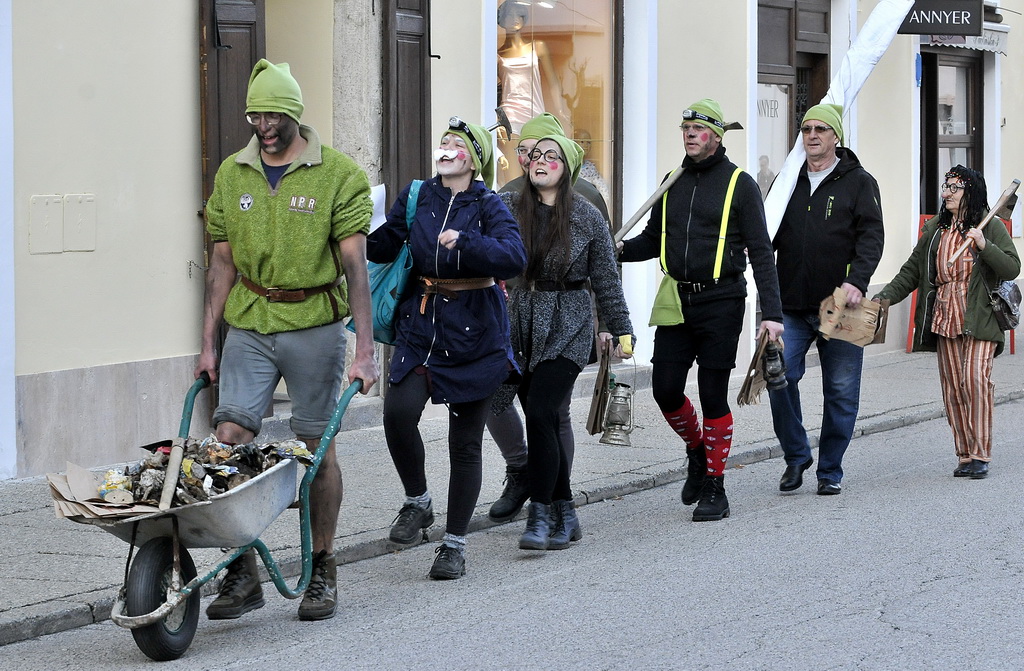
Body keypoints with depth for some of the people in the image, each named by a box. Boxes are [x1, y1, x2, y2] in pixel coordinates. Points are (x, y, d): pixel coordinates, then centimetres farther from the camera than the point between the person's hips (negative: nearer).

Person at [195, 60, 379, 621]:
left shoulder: (338, 175, -5)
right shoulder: (232, 174, 8)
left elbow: (355, 265, -9)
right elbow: (223, 262, 12)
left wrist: (364, 350, -14)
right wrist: (208, 343, 8)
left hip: (314, 325, -3)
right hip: (248, 326, 3)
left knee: (317, 447, 4)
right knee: (229, 440, -7)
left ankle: (322, 573, 16)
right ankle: (241, 575, 0)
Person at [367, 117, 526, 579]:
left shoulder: (488, 207, -6)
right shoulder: (416, 198, 5)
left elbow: (514, 259, -21)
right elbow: (384, 246, 13)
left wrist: (465, 242, -34)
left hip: (473, 333, -3)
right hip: (421, 326, 3)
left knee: (465, 442, 4)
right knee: (398, 411, -20)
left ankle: (454, 545, 17)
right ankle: (417, 503, 6)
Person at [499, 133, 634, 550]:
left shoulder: (587, 217, 0)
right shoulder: (509, 208, 4)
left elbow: (605, 278, 5)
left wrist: (622, 330, 6)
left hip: (568, 328, -3)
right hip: (522, 327, 3)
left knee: (540, 412, -17)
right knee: (545, 421, 6)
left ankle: (541, 516, -13)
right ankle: (565, 515, 17)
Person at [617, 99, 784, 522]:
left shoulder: (739, 184, -3)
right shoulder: (673, 183, 12)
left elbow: (761, 252, -5)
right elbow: (653, 240, 20)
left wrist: (771, 312, -13)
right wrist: (621, 249, -3)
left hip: (720, 301, -4)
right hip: (676, 301, 5)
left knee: (713, 396, -2)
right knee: (666, 390, 0)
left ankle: (714, 488, 9)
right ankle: (697, 452, 28)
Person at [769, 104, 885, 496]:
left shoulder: (858, 183, 3)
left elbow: (871, 236, -7)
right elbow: (768, 237, 19)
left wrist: (857, 281, -23)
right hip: (791, 306, 3)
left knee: (841, 391, 2)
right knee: (780, 375, -12)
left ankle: (830, 470, 15)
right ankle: (796, 456, 6)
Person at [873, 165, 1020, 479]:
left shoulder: (991, 226, 1)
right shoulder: (934, 230, 15)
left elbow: (1012, 268, -6)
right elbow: (911, 271, 17)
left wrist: (984, 245, -19)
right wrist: (884, 297, 5)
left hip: (979, 320, -4)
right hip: (945, 319, 5)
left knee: (975, 378, -15)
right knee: (952, 386, 2)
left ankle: (981, 454, -8)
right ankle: (965, 456, 8)